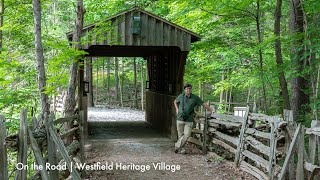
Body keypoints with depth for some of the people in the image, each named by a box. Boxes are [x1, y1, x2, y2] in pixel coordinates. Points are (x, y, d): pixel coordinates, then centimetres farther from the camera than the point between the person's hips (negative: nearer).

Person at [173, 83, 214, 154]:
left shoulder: (195, 98, -2)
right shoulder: (181, 96, 2)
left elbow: (203, 104, -5)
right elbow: (175, 102, 22)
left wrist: (211, 110, -16)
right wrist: (177, 109, 9)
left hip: (189, 120, -1)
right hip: (180, 119, 1)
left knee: (187, 134, -9)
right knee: (180, 135, 5)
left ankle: (177, 146, 6)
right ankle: (181, 148, 19)